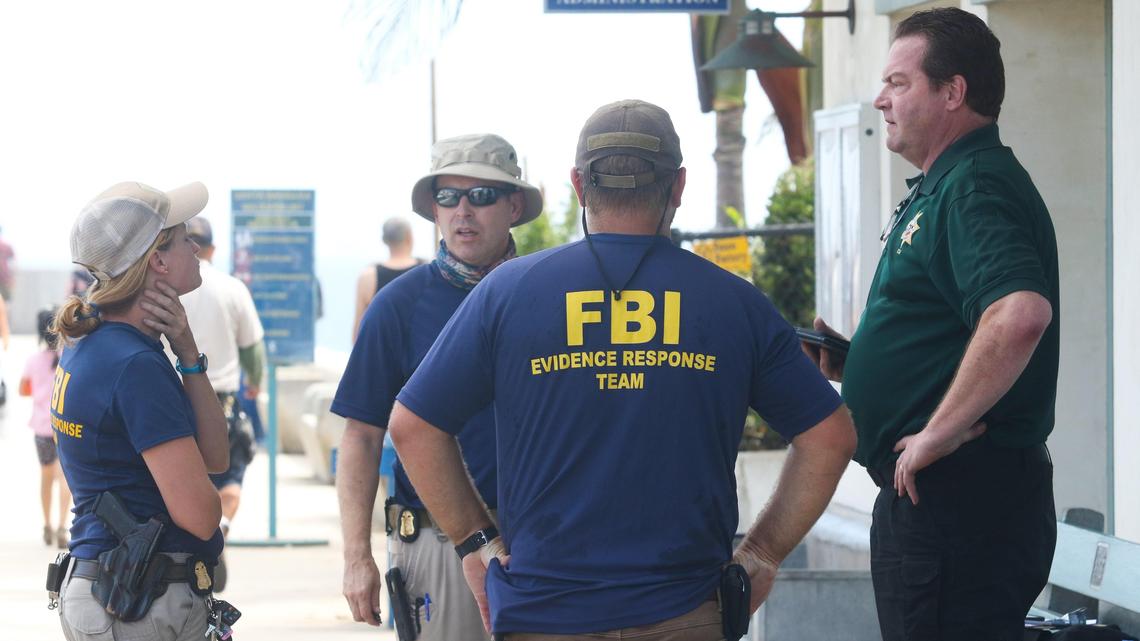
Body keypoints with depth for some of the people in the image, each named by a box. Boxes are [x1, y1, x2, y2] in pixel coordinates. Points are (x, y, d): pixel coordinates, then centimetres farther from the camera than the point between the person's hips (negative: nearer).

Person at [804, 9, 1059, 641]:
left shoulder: (976, 188, -16)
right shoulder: (939, 189, 20)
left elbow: (1020, 315, -34)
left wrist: (940, 433, -26)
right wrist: (849, 361, 13)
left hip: (960, 491, -11)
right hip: (925, 491, 11)